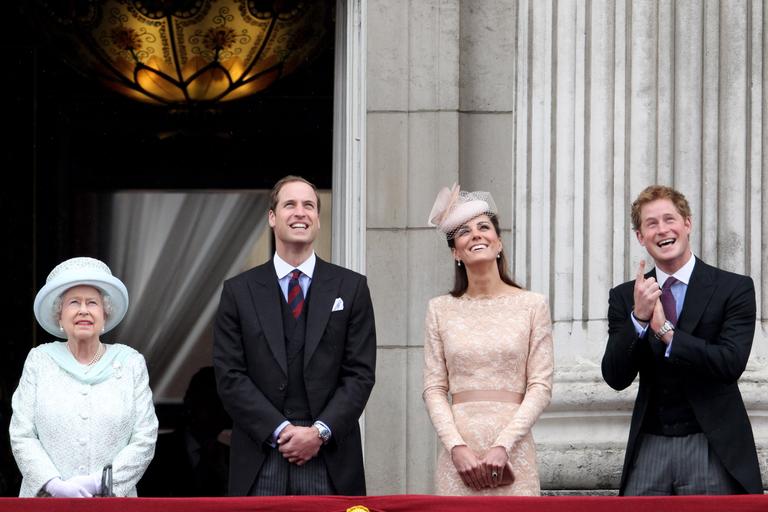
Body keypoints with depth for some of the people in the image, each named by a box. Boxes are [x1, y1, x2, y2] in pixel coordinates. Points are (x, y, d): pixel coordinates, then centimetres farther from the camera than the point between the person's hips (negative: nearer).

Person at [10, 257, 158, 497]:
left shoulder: (131, 363, 3)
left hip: (112, 502, 0)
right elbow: (21, 437, -2)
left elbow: (144, 441, -3)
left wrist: (96, 483, -14)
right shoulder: (39, 360, 3)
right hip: (47, 500, 0)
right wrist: (55, 485, -16)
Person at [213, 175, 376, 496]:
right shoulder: (238, 291, 7)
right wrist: (280, 431, -9)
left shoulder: (351, 288, 8)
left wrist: (320, 432, -9)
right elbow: (230, 376, 1)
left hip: (330, 462, 0)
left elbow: (360, 374, 3)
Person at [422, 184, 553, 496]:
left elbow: (540, 386, -1)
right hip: (458, 453, 1)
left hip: (512, 452, -1)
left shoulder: (532, 305, 3)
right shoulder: (440, 309, 7)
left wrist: (502, 446, -10)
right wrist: (457, 447, -9)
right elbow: (434, 388, 4)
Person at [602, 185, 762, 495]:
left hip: (712, 449, -2)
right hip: (649, 449, 3)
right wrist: (639, 318, -16)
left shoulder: (734, 288, -2)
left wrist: (666, 331, -19)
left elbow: (731, 364, -14)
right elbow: (615, 378, -2)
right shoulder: (625, 297, 7)